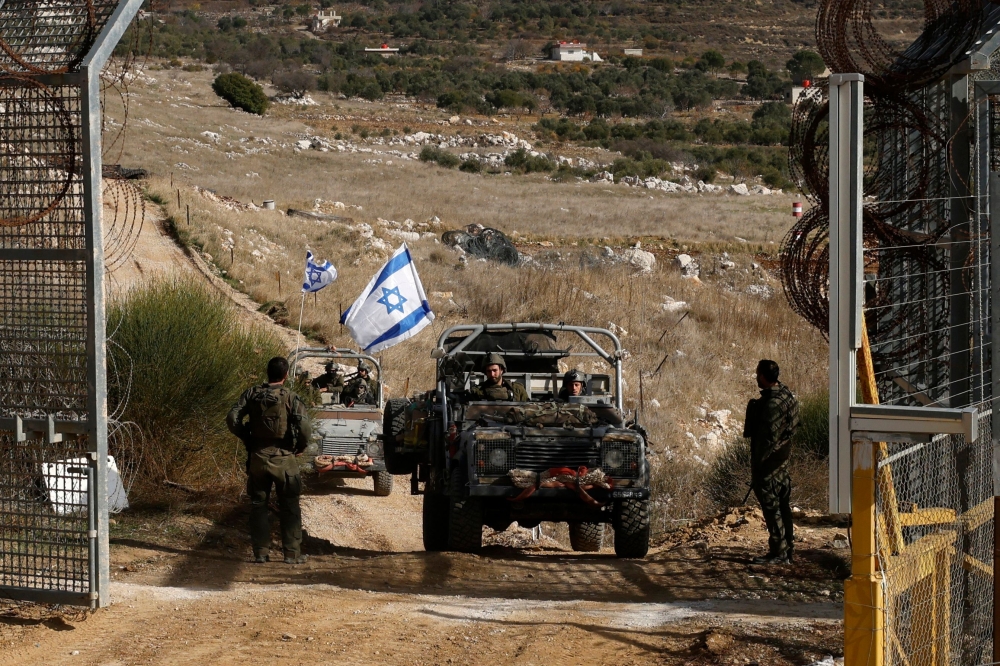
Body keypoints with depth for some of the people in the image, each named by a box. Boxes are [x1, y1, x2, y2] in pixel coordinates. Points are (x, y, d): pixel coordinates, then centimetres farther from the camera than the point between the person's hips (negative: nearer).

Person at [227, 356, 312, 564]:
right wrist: (300, 448, 2)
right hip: (283, 459, -2)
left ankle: (260, 552, 10)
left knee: (258, 505, 12)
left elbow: (232, 418, -6)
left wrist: (247, 438, 8)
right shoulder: (290, 398, -9)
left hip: (257, 457, 2)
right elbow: (305, 427, -17)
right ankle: (292, 553, 7)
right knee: (289, 507, 7)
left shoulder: (252, 394, -1)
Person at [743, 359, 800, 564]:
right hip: (782, 455, 10)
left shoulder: (771, 404, -23)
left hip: (770, 459, -10)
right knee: (782, 504, 14)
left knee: (771, 506, -3)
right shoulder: (785, 393, 8)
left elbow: (767, 439, -23)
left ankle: (778, 553, 1)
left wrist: (757, 468, -17)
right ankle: (786, 550, 21)